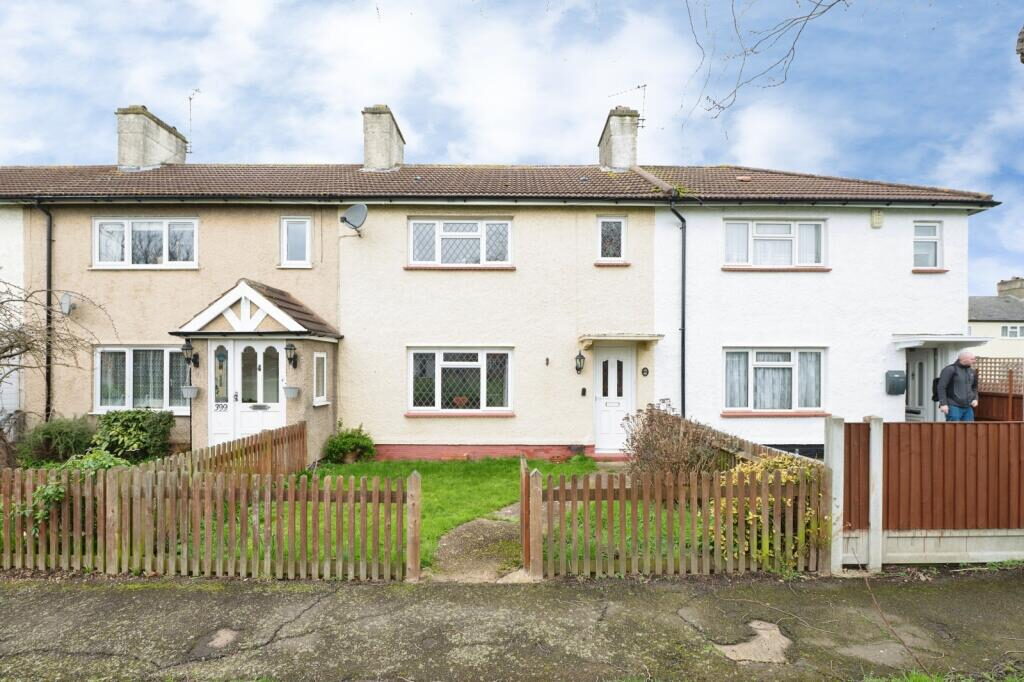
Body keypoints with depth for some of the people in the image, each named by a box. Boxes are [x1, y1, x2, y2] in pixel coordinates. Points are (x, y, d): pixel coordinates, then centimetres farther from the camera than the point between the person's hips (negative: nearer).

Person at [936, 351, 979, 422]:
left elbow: (974, 387, 27)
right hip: (954, 407, -7)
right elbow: (941, 387, -12)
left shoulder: (972, 371, 14)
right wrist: (943, 403, -18)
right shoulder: (950, 369, -8)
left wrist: (975, 399, 9)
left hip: (968, 408, 7)